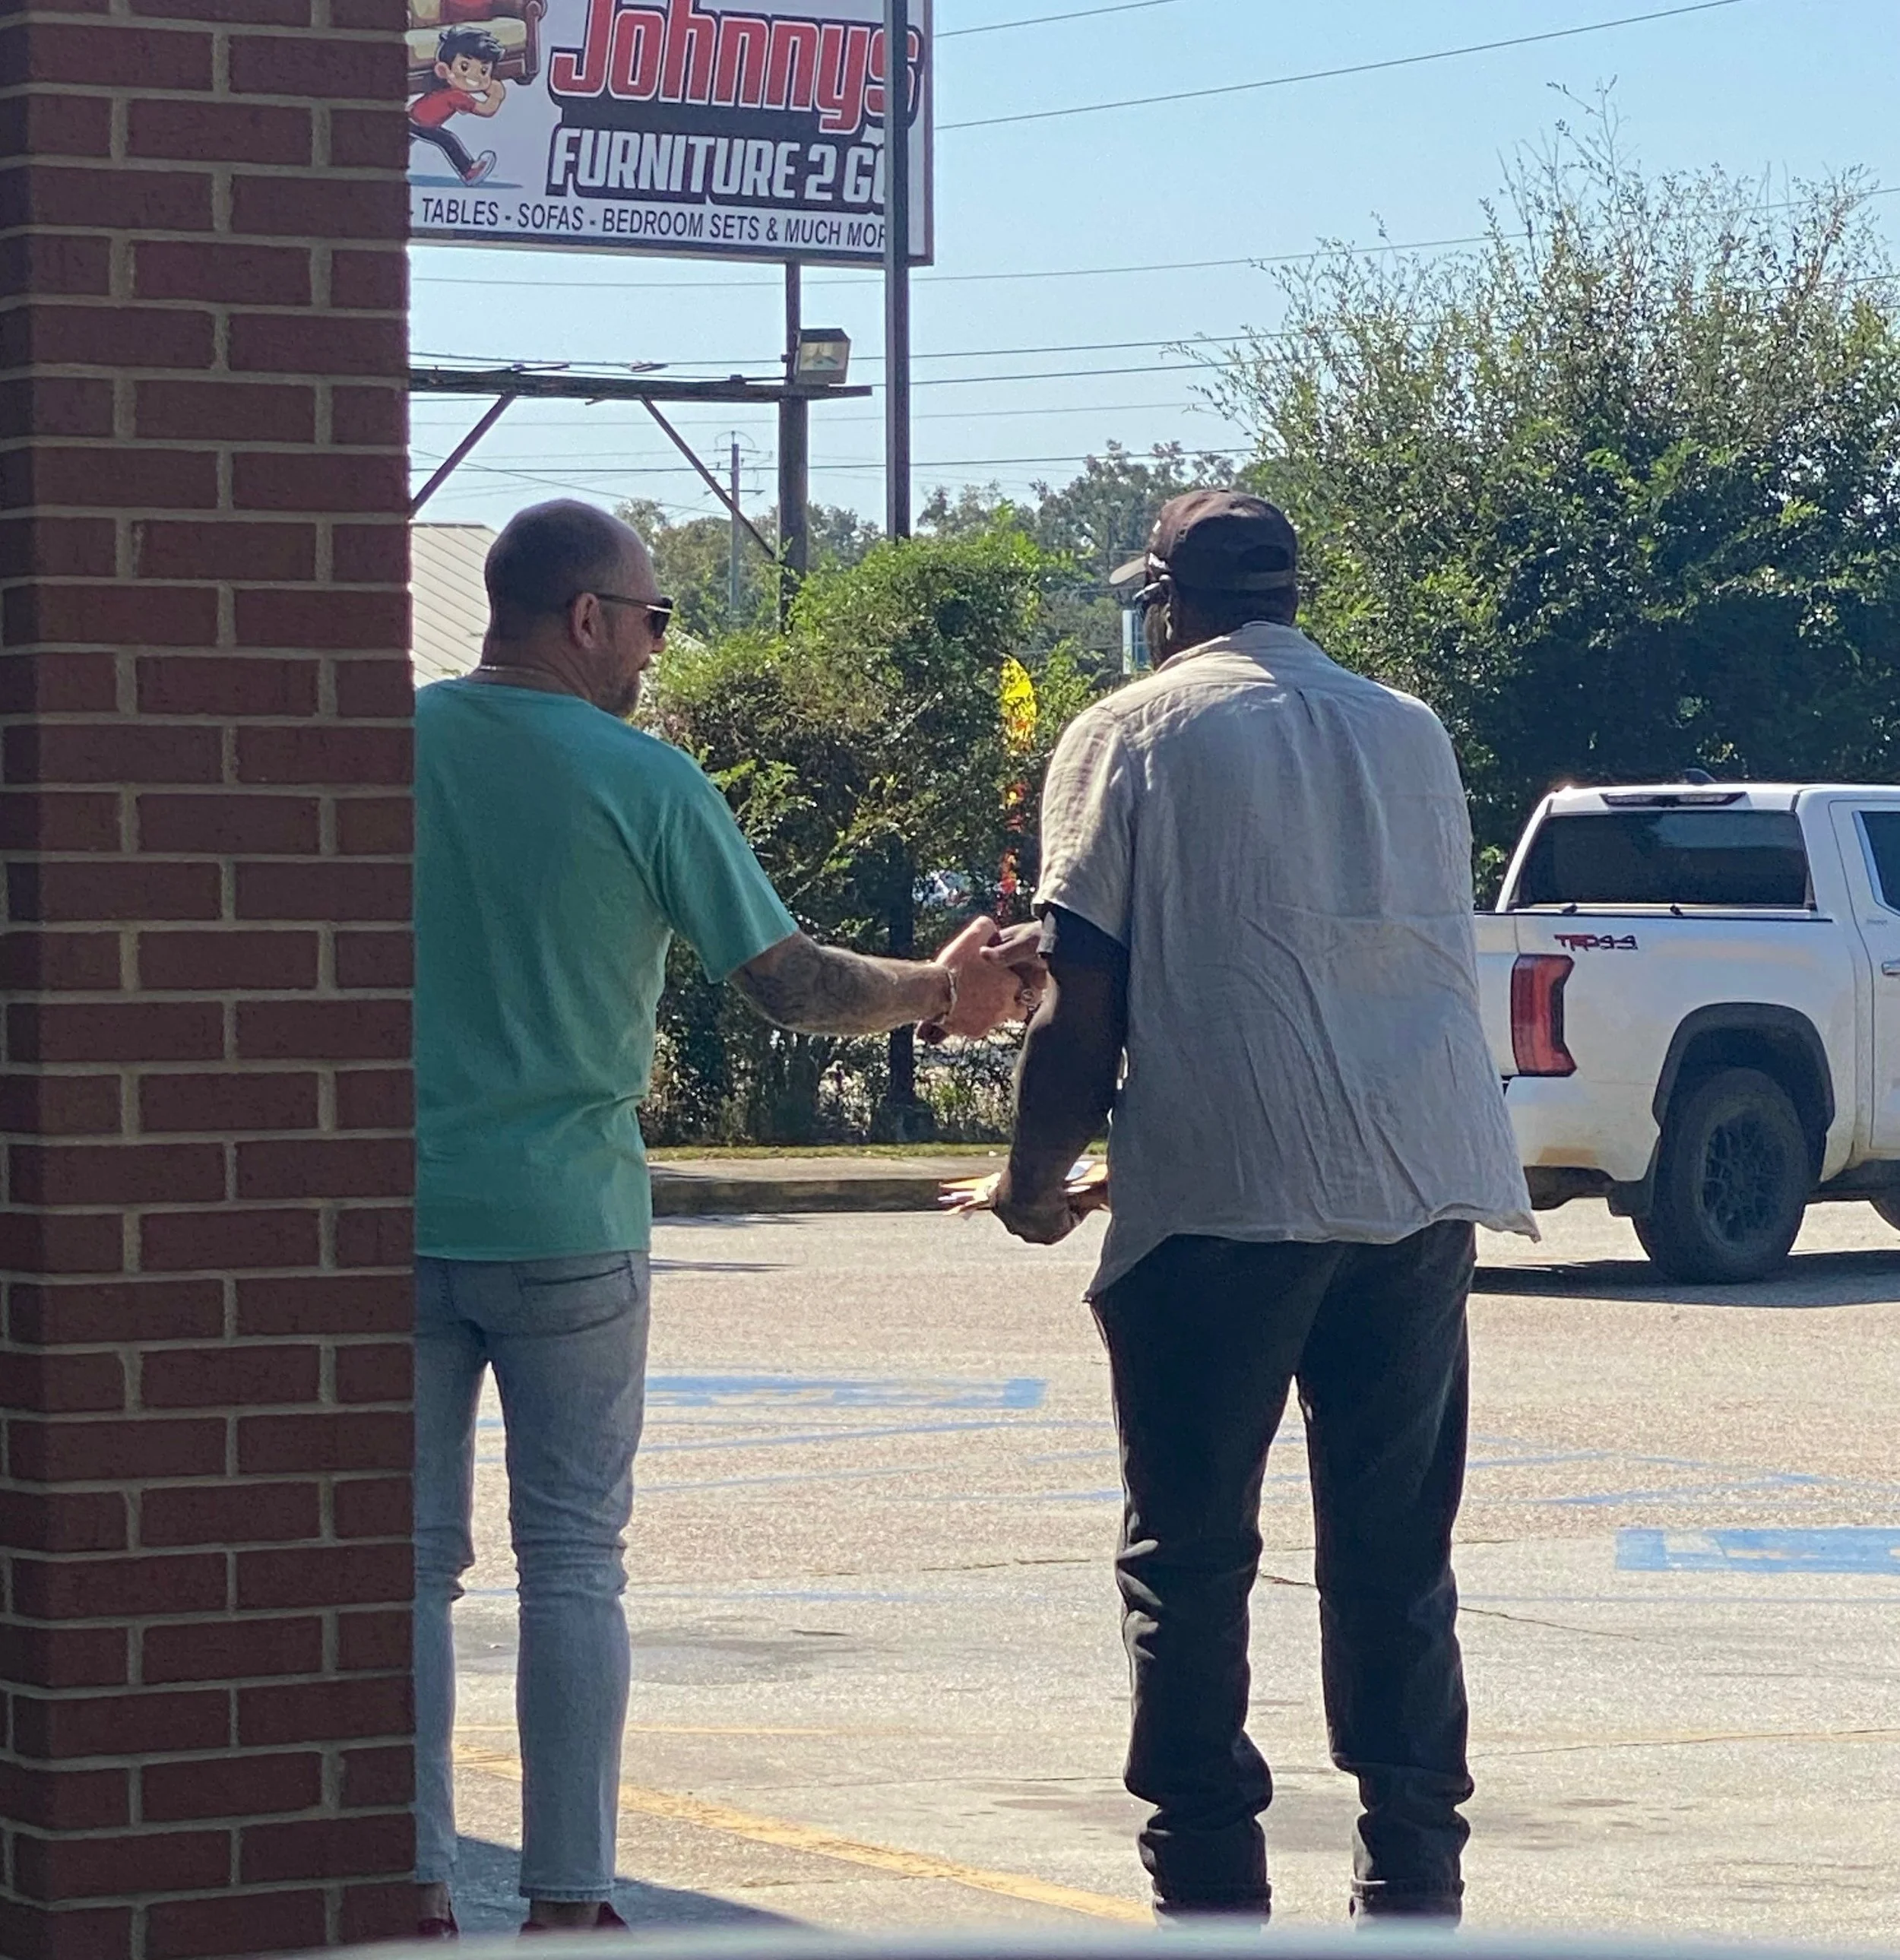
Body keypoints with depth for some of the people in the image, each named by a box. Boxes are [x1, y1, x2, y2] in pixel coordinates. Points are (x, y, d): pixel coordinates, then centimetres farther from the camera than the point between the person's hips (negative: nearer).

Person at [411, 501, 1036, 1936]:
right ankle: (569, 1898, 4)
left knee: (412, 1558, 8)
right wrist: (943, 991, 12)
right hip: (565, 1222, -2)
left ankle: (414, 1887, 5)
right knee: (573, 1560, 5)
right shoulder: (643, 782, -7)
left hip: (397, 1213, 3)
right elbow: (793, 984, -3)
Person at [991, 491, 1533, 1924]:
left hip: (1222, 1195, -4)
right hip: (1422, 1186, 4)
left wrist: (1039, 1180, 9)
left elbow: (1085, 1006, -3)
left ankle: (1212, 1874, 2)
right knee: (1396, 1560, 10)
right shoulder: (1412, 733, 15)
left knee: (1189, 1556, 4)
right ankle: (1414, 1875, 8)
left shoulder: (1133, 735, 2)